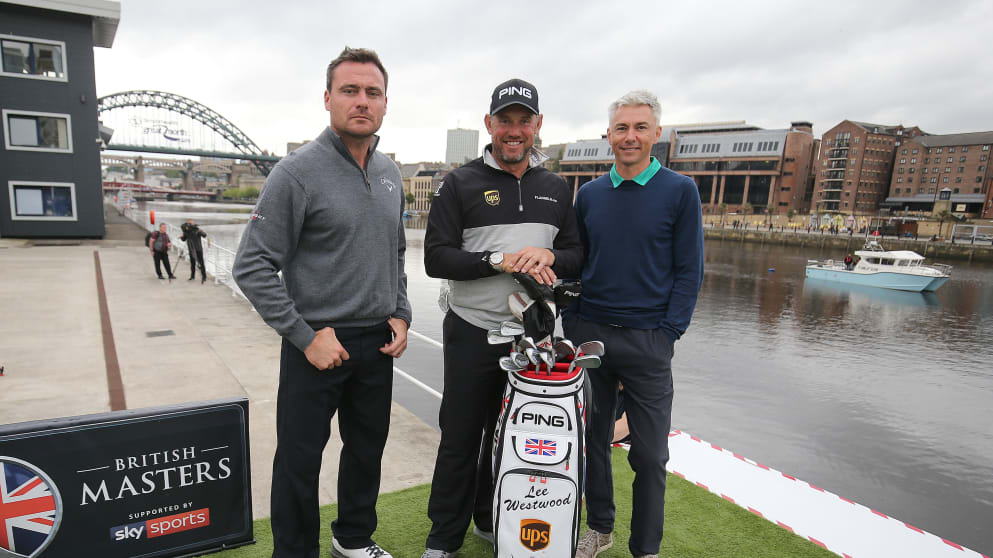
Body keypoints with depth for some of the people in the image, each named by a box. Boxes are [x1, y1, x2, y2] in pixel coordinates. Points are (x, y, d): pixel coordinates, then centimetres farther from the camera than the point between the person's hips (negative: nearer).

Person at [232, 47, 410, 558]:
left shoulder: (389, 173, 8)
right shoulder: (298, 171, -12)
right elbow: (253, 267, -14)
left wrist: (400, 314, 6)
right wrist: (306, 336, -16)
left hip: (378, 343, 6)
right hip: (318, 343, -6)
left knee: (367, 448, 19)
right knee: (300, 459, 7)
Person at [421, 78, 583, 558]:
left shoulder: (557, 189, 10)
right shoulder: (461, 184, -2)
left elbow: (578, 255, 9)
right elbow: (436, 257, -10)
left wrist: (549, 256, -14)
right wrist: (500, 260, -22)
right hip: (473, 331, -3)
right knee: (460, 438, 7)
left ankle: (491, 519, 38)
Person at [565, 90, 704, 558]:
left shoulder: (679, 192, 0)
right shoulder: (589, 194, 9)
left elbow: (688, 271, -1)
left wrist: (667, 333, -8)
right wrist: (571, 320, 6)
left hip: (648, 340, -3)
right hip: (588, 333, 3)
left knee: (649, 454, 4)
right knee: (593, 439, 13)